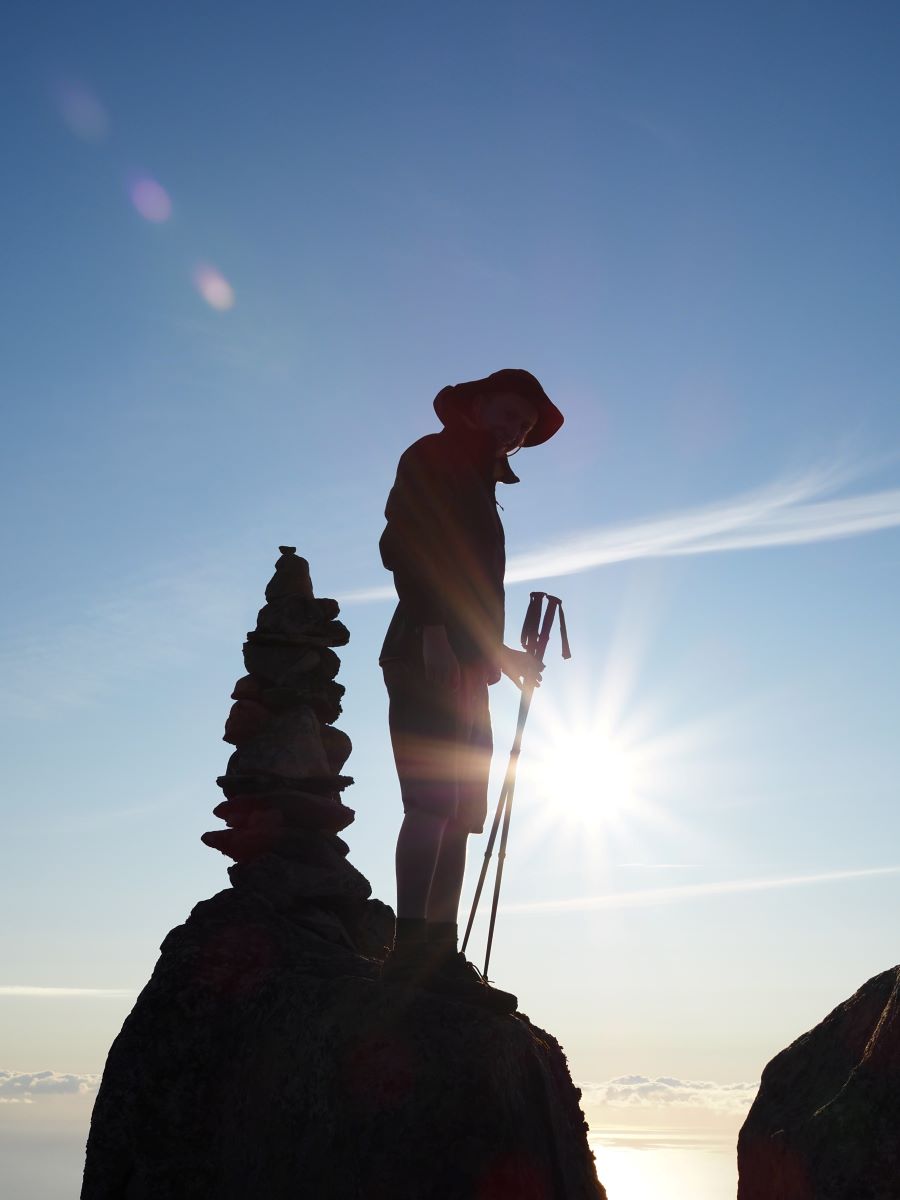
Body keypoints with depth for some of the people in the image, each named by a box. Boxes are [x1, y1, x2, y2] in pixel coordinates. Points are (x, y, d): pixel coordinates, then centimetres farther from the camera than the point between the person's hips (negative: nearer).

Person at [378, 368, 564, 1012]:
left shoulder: (478, 486, 29)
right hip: (426, 656, -9)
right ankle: (410, 949, -22)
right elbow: (400, 545, -12)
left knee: (458, 814, 3)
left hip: (462, 669, 9)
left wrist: (502, 654, 24)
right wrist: (432, 628, -22)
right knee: (432, 800, -19)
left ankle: (442, 958, 3)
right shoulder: (431, 459, 4)